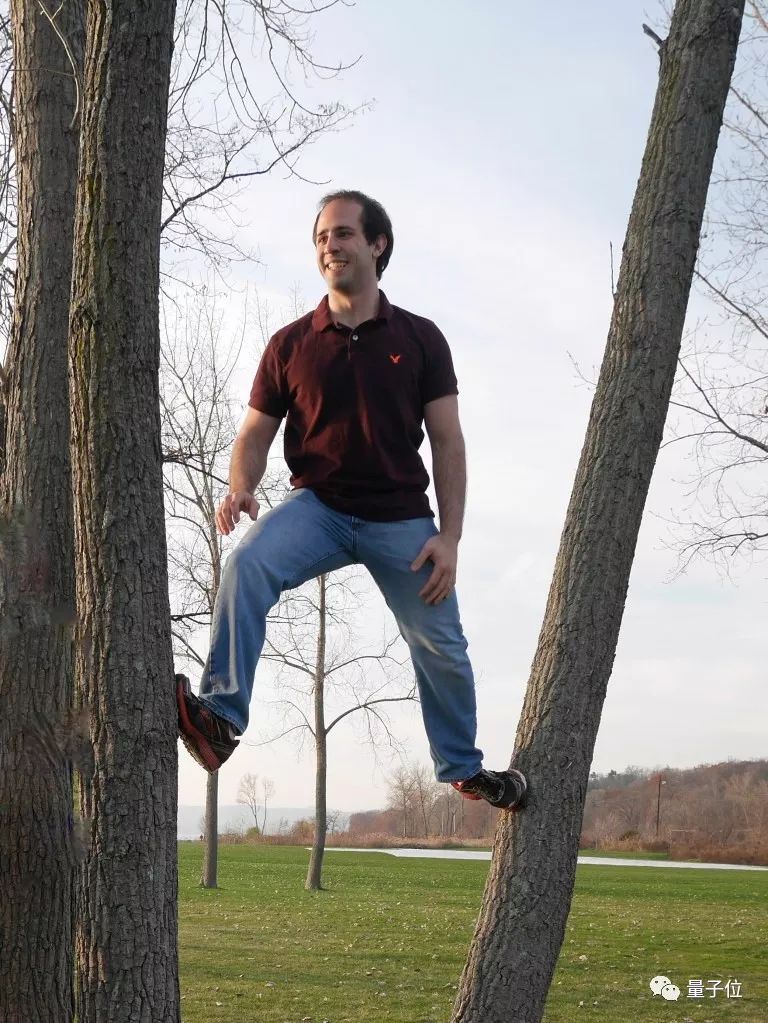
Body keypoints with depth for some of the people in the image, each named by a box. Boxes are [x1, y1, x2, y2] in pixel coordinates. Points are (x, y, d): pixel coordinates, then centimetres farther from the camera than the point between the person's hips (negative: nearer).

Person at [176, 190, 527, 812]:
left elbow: (447, 442, -1)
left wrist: (449, 536, -9)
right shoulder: (290, 345, 2)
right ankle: (221, 717, -33)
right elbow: (256, 433, 4)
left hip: (401, 519, 0)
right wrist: (241, 488, -18)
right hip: (319, 506, 0)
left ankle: (463, 768, 31)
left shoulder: (420, 339, 0)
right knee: (247, 564, -30)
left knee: (442, 647, 6)